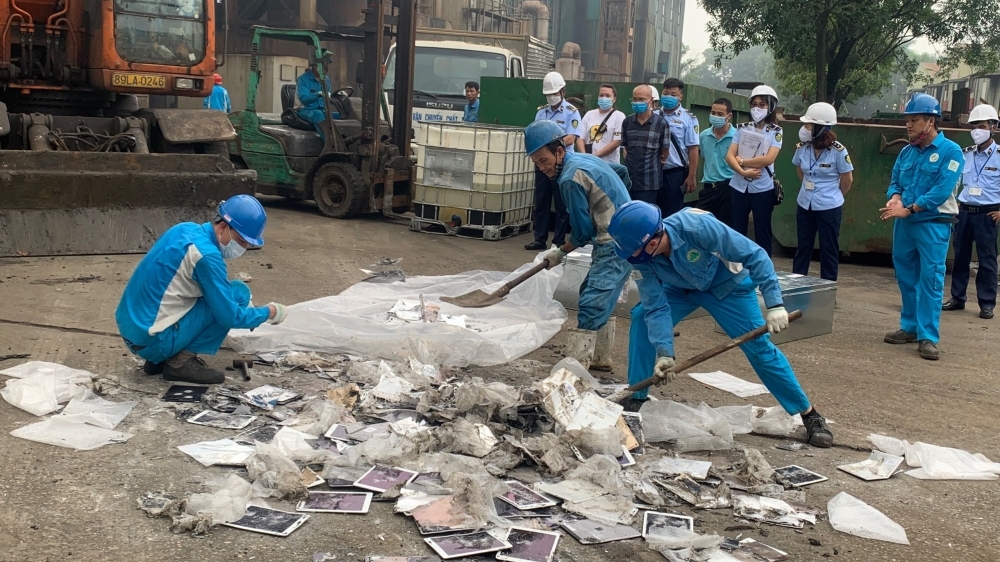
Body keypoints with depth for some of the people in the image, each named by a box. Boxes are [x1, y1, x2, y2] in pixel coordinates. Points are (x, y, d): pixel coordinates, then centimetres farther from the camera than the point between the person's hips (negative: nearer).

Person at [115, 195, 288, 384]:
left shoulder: (186, 229, 8)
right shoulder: (206, 254, -18)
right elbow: (229, 316, -14)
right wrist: (269, 312, 2)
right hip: (151, 340, -9)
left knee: (220, 294, 24)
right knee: (238, 293, -6)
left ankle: (159, 360, 17)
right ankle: (181, 361, -4)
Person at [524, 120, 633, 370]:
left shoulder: (570, 179, -19)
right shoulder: (584, 158, 9)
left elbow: (583, 232, -14)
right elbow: (622, 171, 26)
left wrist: (561, 253, 1)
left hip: (615, 246, -11)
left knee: (591, 305, -14)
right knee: (600, 301, 20)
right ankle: (600, 358, 30)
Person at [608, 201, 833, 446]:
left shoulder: (697, 227, -41)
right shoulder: (643, 257, -26)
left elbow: (754, 255, -34)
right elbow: (657, 307, -22)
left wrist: (775, 304, -39)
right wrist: (663, 352, -34)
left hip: (726, 284, -4)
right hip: (681, 286, 4)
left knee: (759, 347, -8)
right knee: (642, 318, -17)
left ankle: (810, 415, 5)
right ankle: (636, 399, -3)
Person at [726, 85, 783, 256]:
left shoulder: (775, 131, -2)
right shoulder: (742, 128, 5)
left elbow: (768, 159, -15)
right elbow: (729, 156, -2)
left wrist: (742, 161, -9)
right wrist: (744, 172, -17)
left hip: (763, 189, -3)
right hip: (740, 187, 3)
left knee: (762, 233, 5)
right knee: (737, 232, 9)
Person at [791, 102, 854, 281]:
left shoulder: (838, 151, -17)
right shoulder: (802, 147, -4)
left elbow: (847, 179, -4)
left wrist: (833, 196, 8)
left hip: (829, 208, -4)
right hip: (805, 205, 5)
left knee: (829, 250, 6)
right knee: (803, 247, 14)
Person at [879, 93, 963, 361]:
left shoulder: (950, 151, -9)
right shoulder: (906, 152, 9)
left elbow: (941, 191, -17)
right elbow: (895, 182, 11)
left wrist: (908, 209, -20)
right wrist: (895, 198, -12)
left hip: (934, 225, -6)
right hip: (905, 224, 6)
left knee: (930, 280, -6)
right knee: (906, 278, 12)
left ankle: (928, 337, -3)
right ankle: (910, 327, 25)